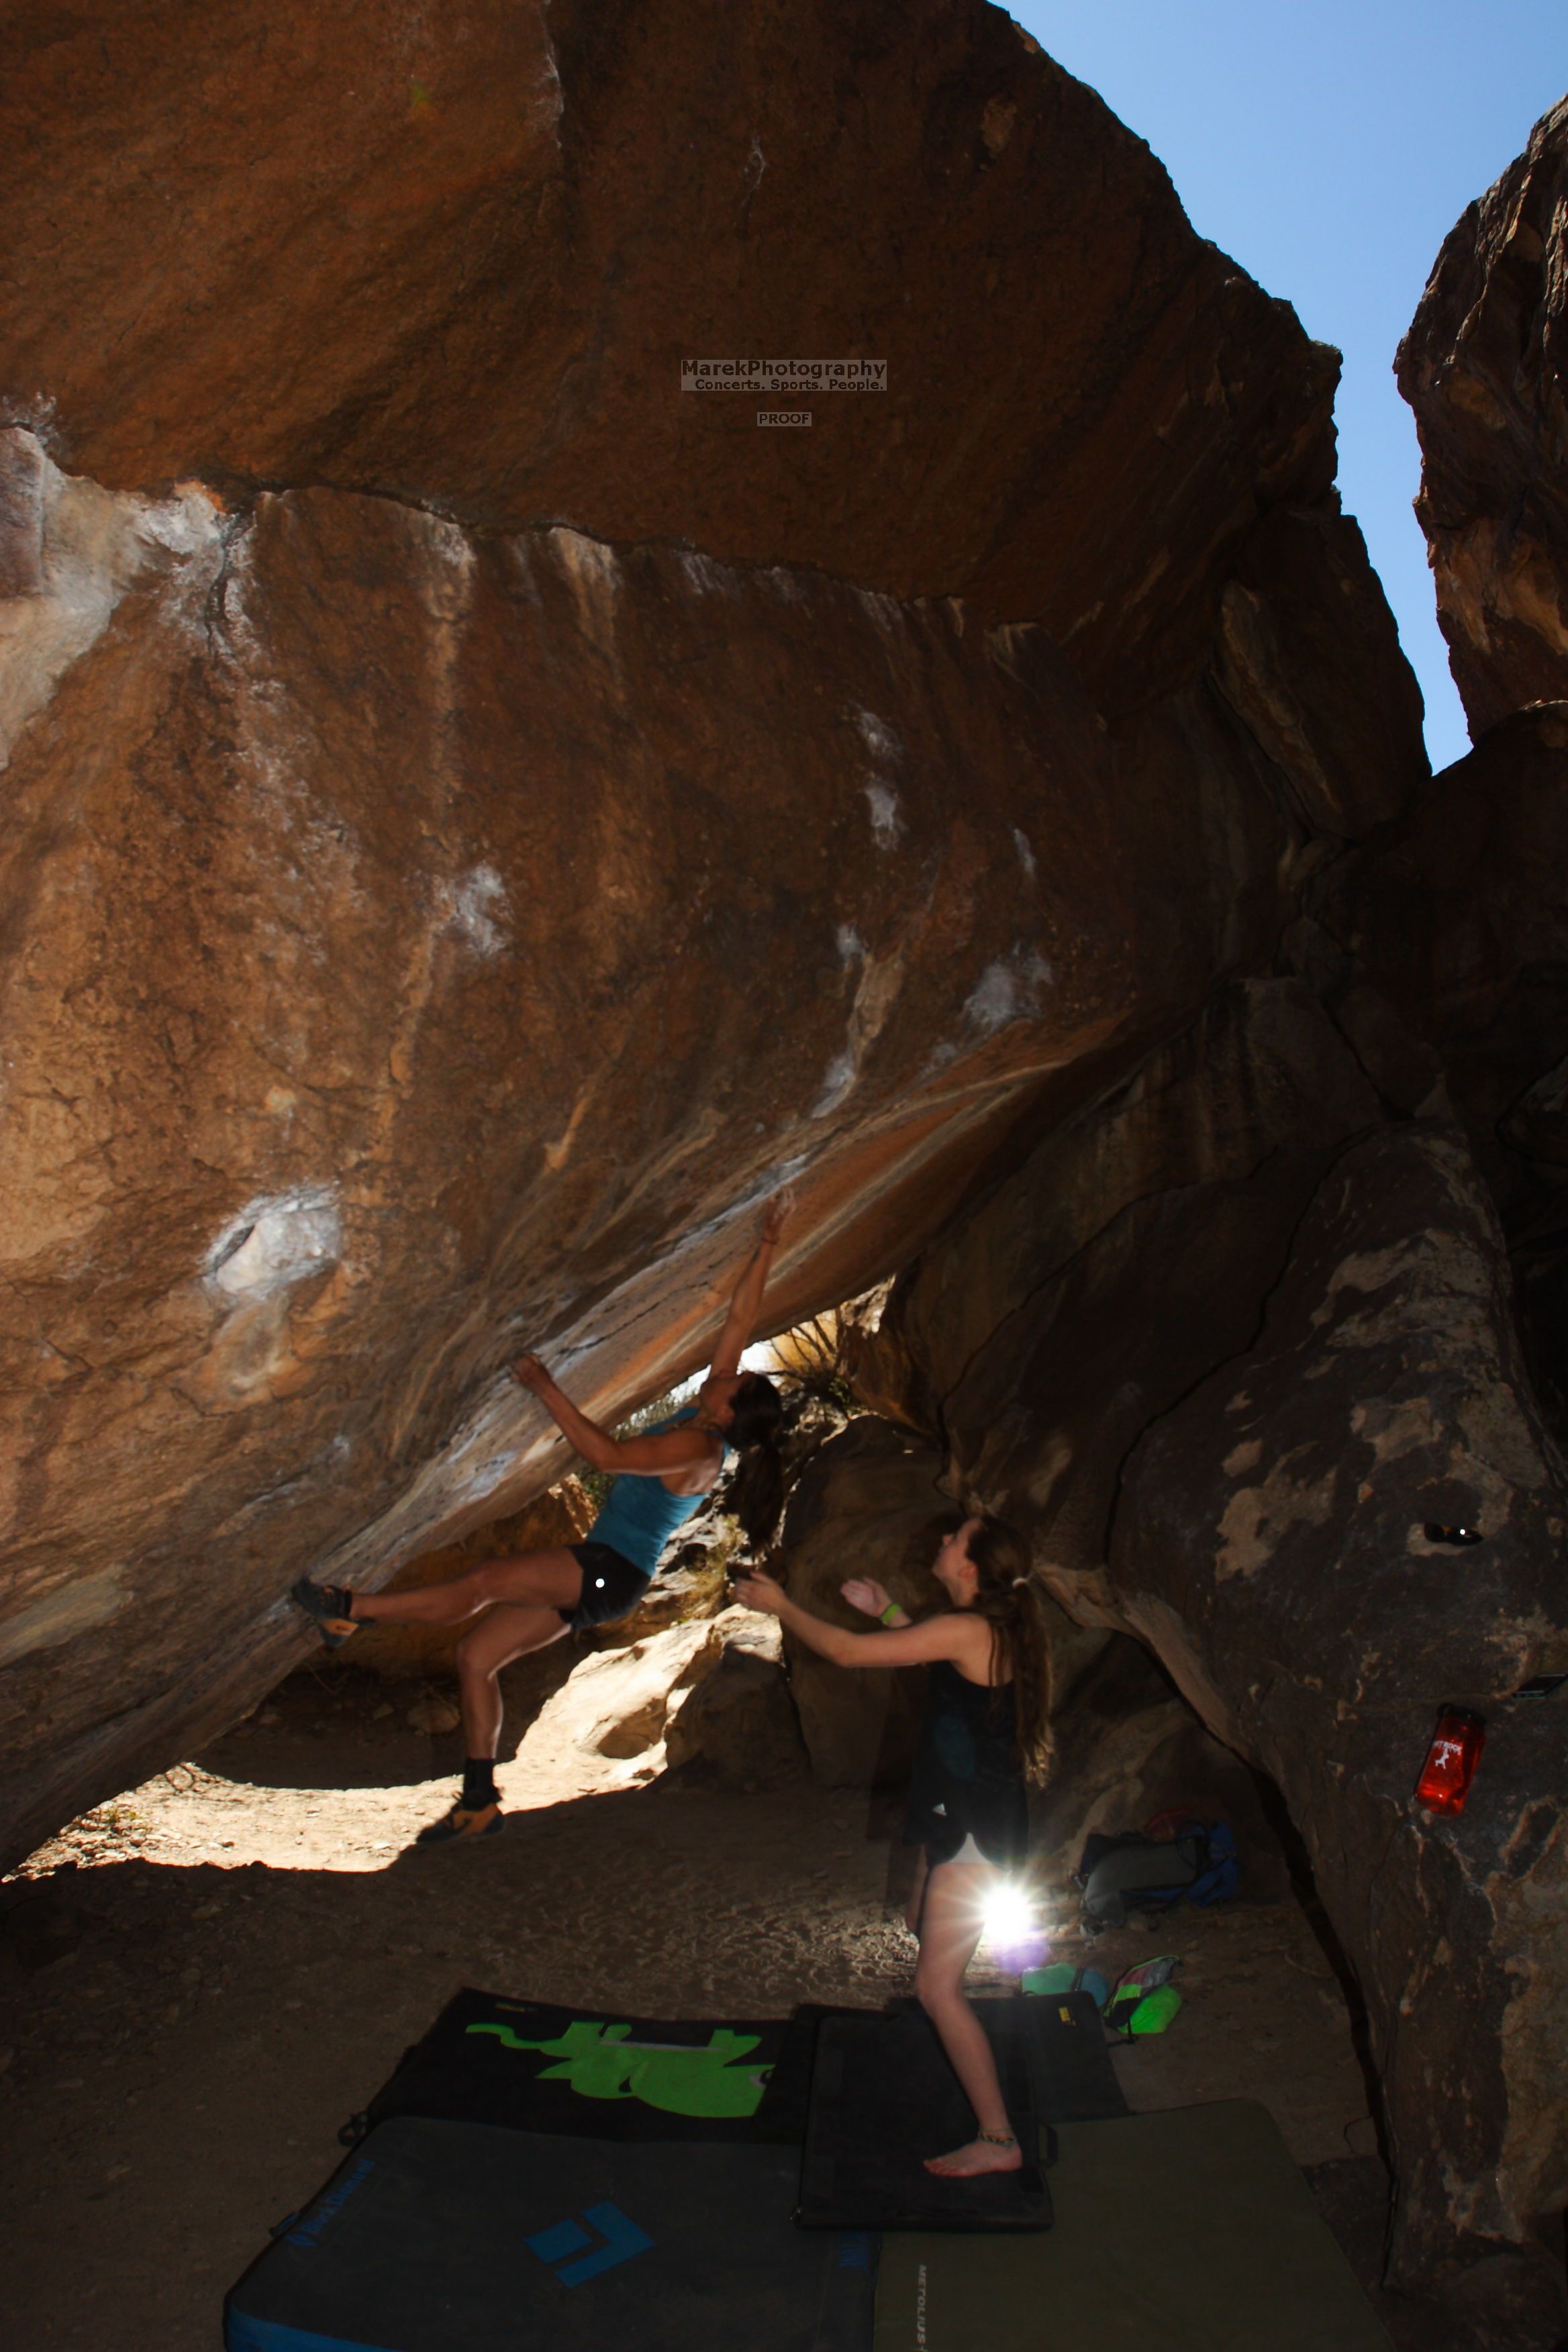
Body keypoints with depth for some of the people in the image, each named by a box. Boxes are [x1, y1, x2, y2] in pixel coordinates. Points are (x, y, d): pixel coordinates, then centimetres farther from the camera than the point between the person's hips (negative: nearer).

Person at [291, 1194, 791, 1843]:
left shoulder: (697, 1449, -19)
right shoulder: (705, 1417, 6)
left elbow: (605, 1453, -29)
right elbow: (741, 1315, 9)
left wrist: (544, 1387, -26)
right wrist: (767, 1244, 10)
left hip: (611, 1574, -9)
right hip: (596, 1576, 9)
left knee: (487, 1581, -25)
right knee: (475, 1655, 4)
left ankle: (350, 1611, -16)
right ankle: (479, 1803, 10)